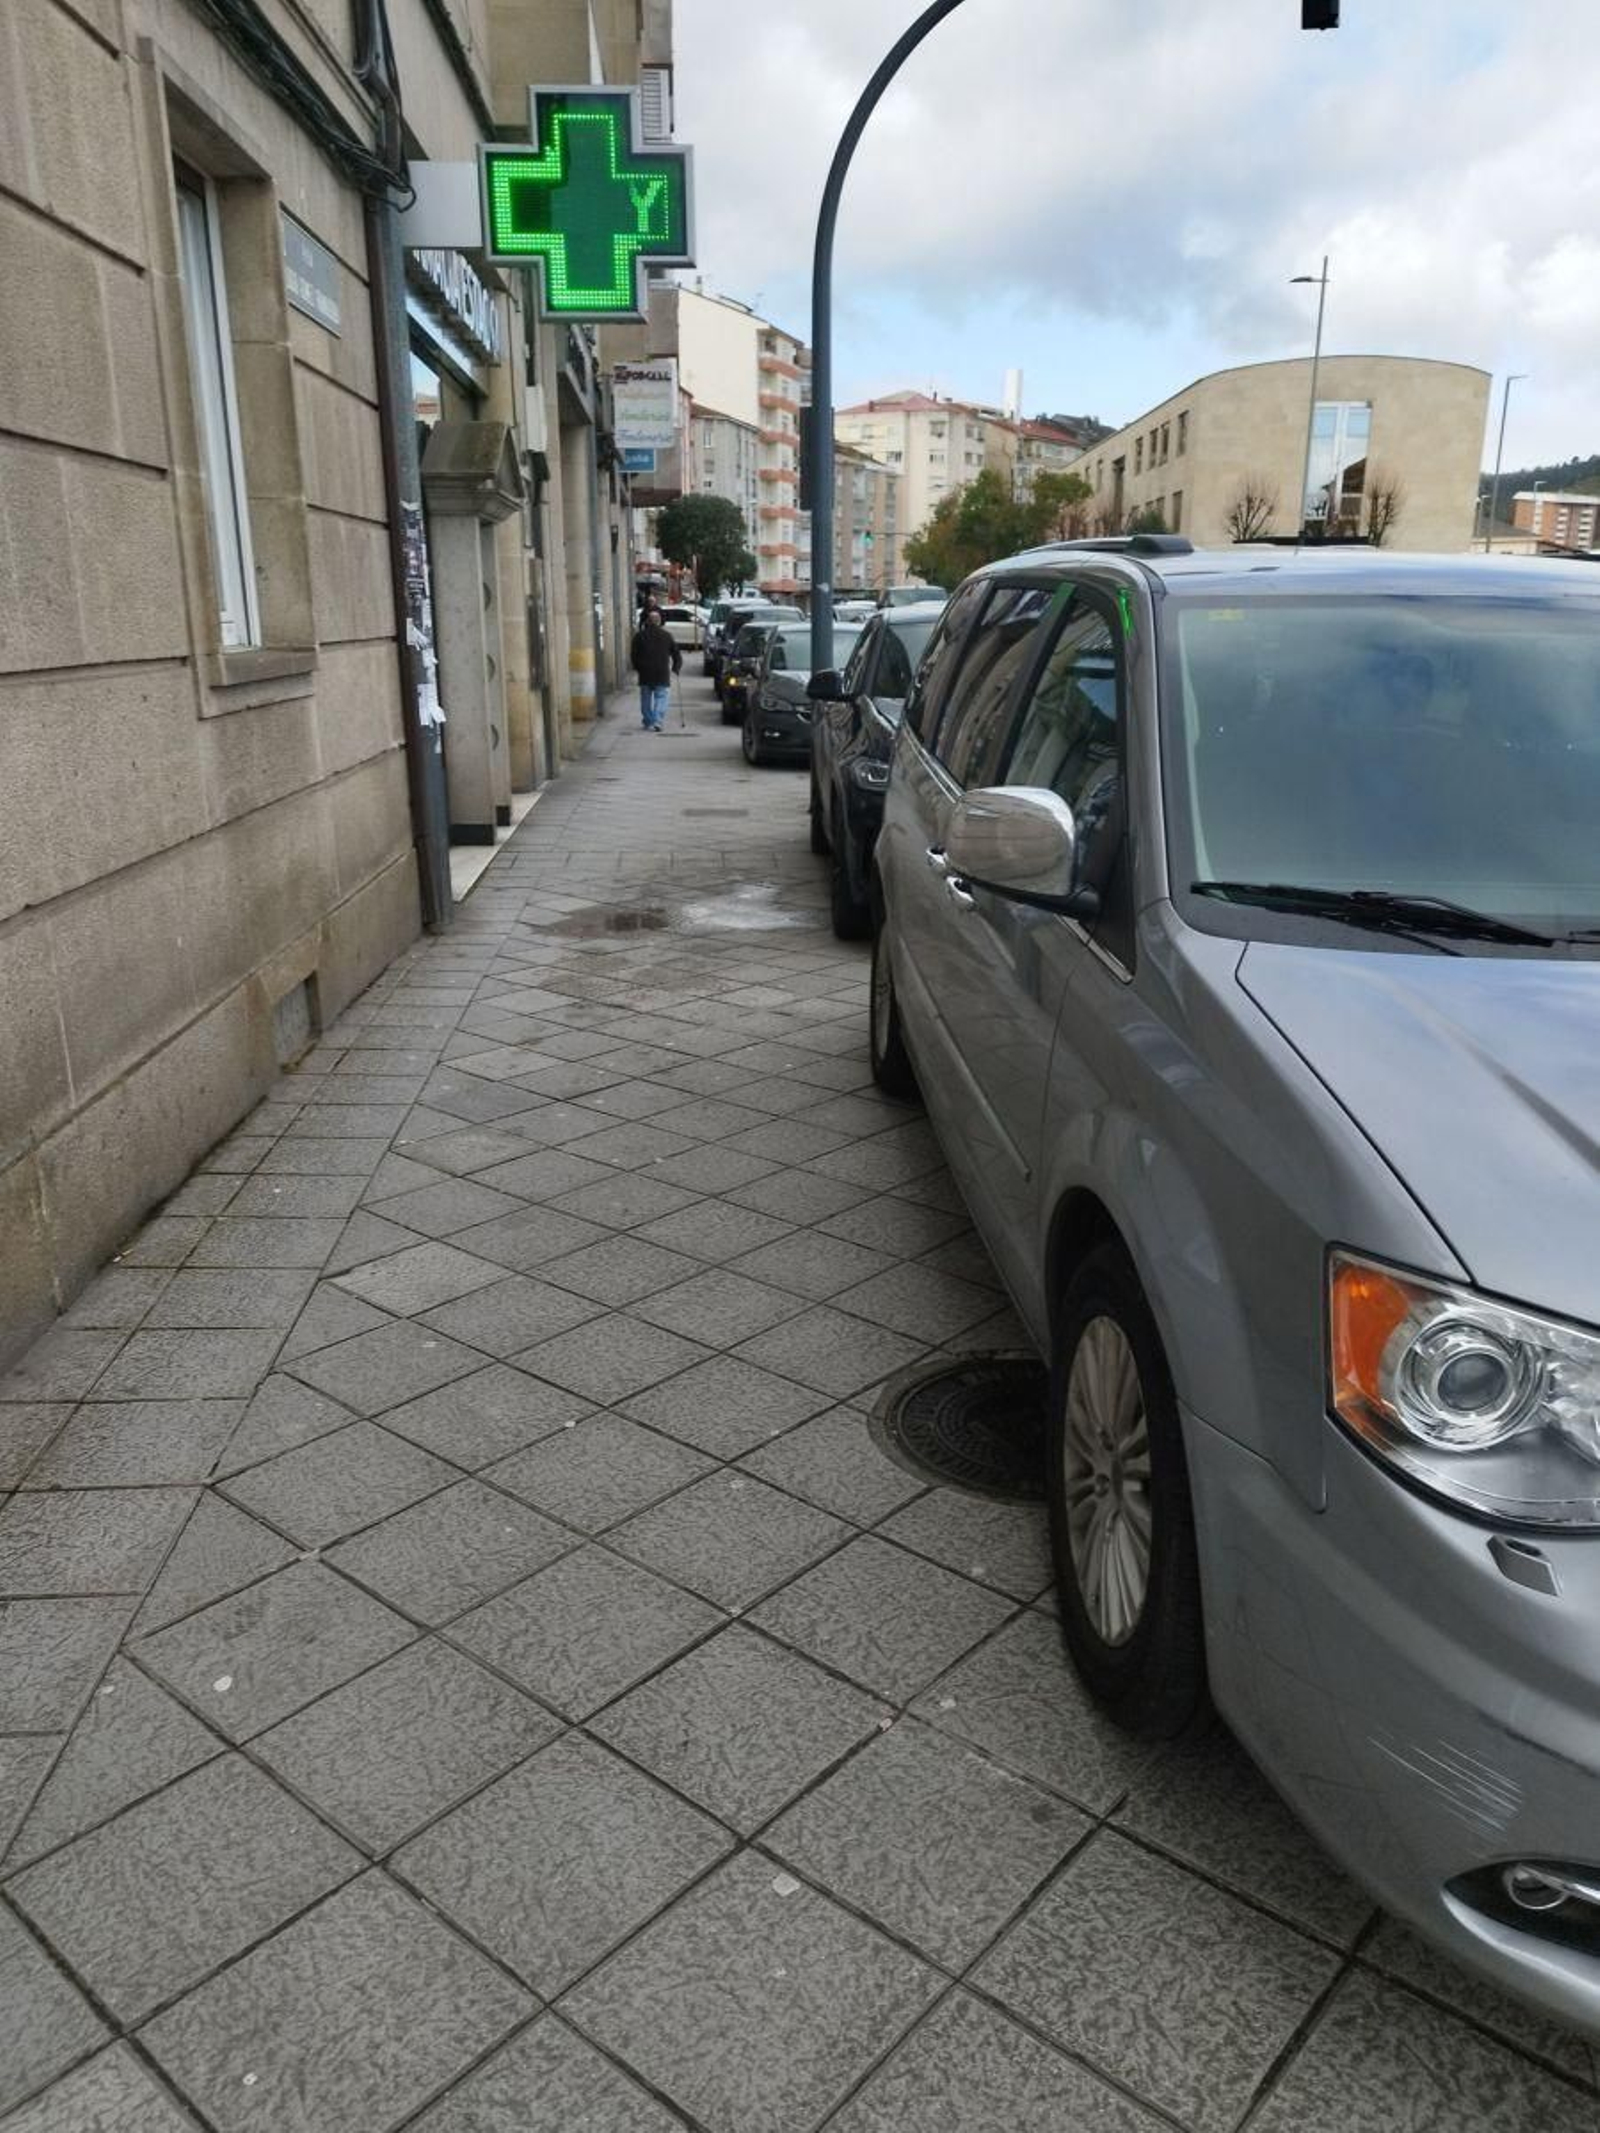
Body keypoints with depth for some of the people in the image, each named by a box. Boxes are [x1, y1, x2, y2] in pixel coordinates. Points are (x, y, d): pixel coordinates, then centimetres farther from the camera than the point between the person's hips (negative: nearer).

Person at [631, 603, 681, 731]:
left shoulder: (639, 636, 2)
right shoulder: (666, 636, 3)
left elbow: (635, 654, 2)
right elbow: (676, 653, 7)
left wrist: (637, 668, 14)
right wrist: (676, 668, 19)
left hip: (645, 673, 1)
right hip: (662, 673, -1)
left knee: (646, 699, 13)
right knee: (661, 697, -2)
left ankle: (648, 722, 17)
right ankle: (658, 723, -17)